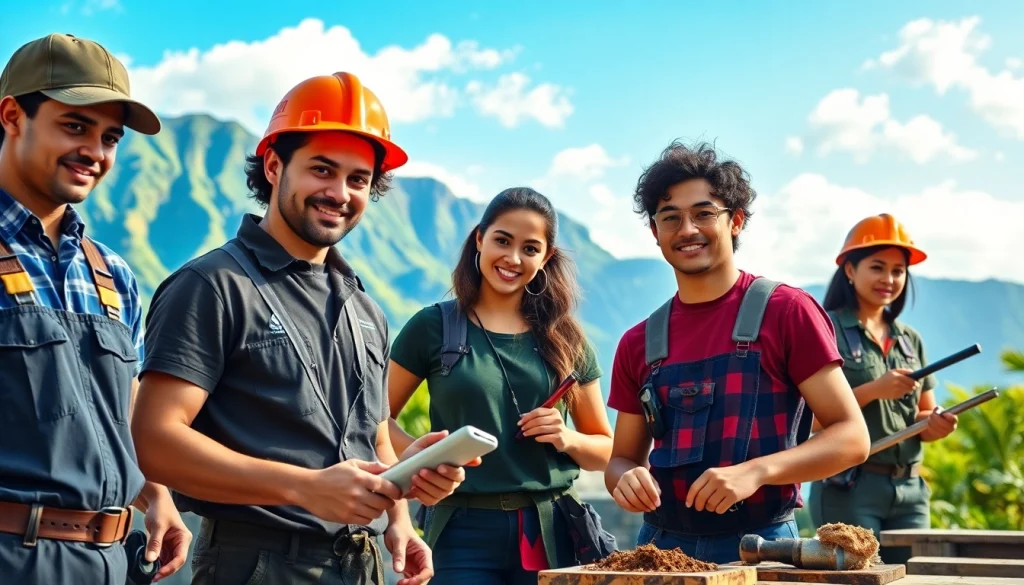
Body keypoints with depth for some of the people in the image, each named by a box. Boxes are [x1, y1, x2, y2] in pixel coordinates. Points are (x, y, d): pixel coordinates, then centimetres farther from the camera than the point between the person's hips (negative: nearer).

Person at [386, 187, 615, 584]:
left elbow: (606, 450, 13)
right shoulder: (434, 327, 1)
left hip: (551, 533, 3)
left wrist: (567, 439, -7)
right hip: (465, 531, -2)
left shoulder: (565, 340, 8)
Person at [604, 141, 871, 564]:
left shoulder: (786, 311, -7)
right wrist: (626, 479, -11)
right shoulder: (639, 343, 5)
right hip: (661, 545, 4)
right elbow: (622, 458, 12)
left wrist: (755, 472, -23)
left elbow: (851, 437, -9)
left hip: (761, 546, -3)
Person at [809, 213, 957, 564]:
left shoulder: (910, 340, 14)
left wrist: (936, 425, -5)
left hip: (910, 490, 6)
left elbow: (924, 419, 17)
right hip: (848, 486, -6)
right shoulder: (828, 329, -5)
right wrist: (873, 390, -20)